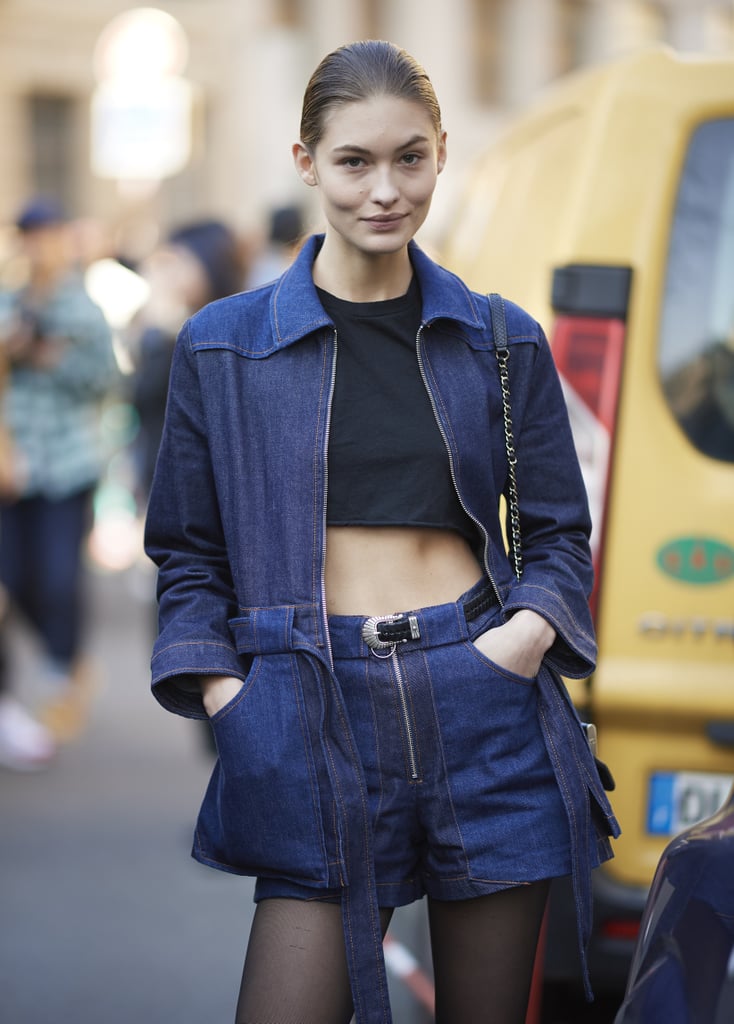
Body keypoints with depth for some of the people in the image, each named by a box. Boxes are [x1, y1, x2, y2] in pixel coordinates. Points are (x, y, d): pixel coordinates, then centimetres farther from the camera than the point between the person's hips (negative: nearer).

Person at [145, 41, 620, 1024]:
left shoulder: (504, 343, 9)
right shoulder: (222, 348, 6)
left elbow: (560, 534, 12)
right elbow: (188, 553, 9)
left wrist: (525, 633, -9)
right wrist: (224, 693, -6)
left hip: (487, 710, 1)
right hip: (320, 718, -1)